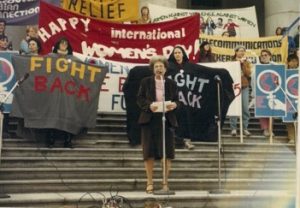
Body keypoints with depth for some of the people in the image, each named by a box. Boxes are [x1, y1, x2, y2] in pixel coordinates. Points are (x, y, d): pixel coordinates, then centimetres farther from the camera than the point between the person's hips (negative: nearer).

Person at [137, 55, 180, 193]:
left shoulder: (171, 83, 9)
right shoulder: (146, 82, 5)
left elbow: (177, 100, 7)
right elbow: (140, 99, 0)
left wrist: (174, 104, -17)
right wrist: (149, 105, -19)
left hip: (167, 120, 1)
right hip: (149, 120, -1)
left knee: (167, 152, -1)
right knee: (149, 152, -1)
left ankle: (165, 183, 10)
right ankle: (150, 183, 9)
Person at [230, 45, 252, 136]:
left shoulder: (247, 62, 11)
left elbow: (248, 74, -4)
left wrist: (243, 63, -7)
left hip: (245, 87, 2)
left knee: (245, 108, -2)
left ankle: (245, 128, 5)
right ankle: (233, 128, -1)